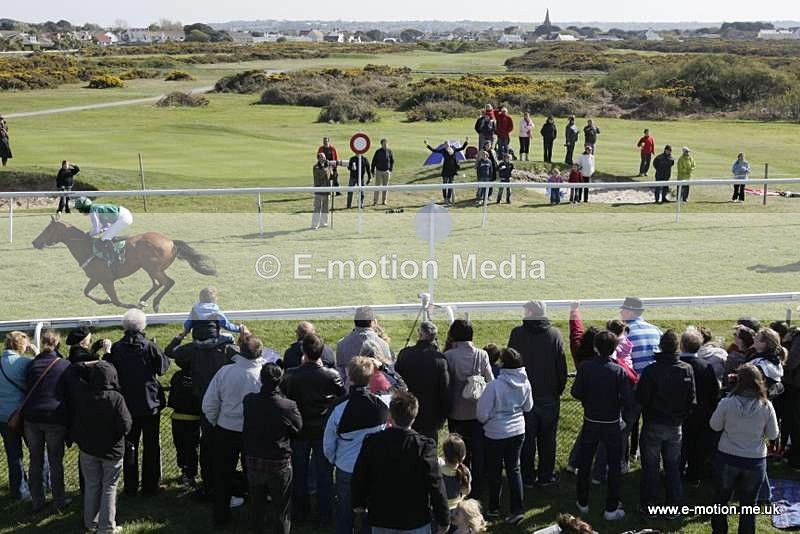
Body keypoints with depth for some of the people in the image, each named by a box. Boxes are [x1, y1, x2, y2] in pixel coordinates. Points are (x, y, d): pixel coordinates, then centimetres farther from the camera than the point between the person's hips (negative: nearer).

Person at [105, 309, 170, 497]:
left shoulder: (116, 348, -7)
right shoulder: (149, 347, -15)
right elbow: (163, 366, -6)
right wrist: (159, 352, 10)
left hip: (126, 404, 2)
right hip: (150, 404, -2)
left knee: (129, 445, 13)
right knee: (151, 446, 10)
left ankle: (130, 487, 17)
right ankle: (150, 486, 14)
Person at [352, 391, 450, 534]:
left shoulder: (372, 442, -11)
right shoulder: (424, 446, -19)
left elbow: (359, 477, 1)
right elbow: (435, 486, -14)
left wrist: (358, 503, 19)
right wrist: (443, 520, -3)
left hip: (381, 518, 2)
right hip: (415, 521, -2)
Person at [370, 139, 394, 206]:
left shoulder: (389, 151, 0)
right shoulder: (378, 152, -5)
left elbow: (392, 161, 7)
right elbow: (374, 162, 0)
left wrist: (391, 169, -2)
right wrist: (372, 171, -1)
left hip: (386, 171, 2)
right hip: (379, 171, -2)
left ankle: (384, 201, 14)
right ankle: (375, 201, -1)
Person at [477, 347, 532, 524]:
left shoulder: (494, 385, -25)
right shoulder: (525, 383, -9)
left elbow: (482, 414, -17)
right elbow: (528, 407, 8)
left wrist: (485, 420, 5)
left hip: (496, 434, -4)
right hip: (518, 431, 4)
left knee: (494, 471, 14)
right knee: (514, 469, 14)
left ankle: (494, 508, 28)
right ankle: (517, 509, 10)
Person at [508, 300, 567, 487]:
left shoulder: (517, 334, -11)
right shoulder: (555, 334, -8)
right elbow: (562, 367, -4)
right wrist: (558, 391, 8)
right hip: (549, 397, 1)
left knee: (527, 439, 9)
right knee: (547, 438, 12)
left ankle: (527, 477, 14)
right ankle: (546, 476, 18)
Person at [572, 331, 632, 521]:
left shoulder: (585, 367, -13)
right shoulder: (619, 371, -16)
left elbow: (576, 393, -10)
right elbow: (627, 400, -18)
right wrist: (615, 402, 3)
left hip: (590, 422, 2)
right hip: (612, 424, -2)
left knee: (584, 464, 17)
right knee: (614, 466, 10)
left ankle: (583, 503, 27)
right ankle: (611, 509, 13)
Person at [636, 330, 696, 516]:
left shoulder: (650, 370, -19)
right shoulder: (687, 370, -9)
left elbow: (641, 398, -15)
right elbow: (692, 401, -4)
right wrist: (681, 416, 11)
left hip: (653, 425, -3)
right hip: (675, 426, 3)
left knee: (650, 467, 9)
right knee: (673, 467, 15)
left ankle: (647, 505, 16)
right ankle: (673, 506, 20)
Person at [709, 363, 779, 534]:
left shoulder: (727, 403, -16)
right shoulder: (766, 406, -13)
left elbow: (715, 425, -2)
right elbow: (773, 435, -1)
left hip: (727, 458, 0)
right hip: (755, 461, 0)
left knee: (721, 498, 19)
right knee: (748, 504, 13)